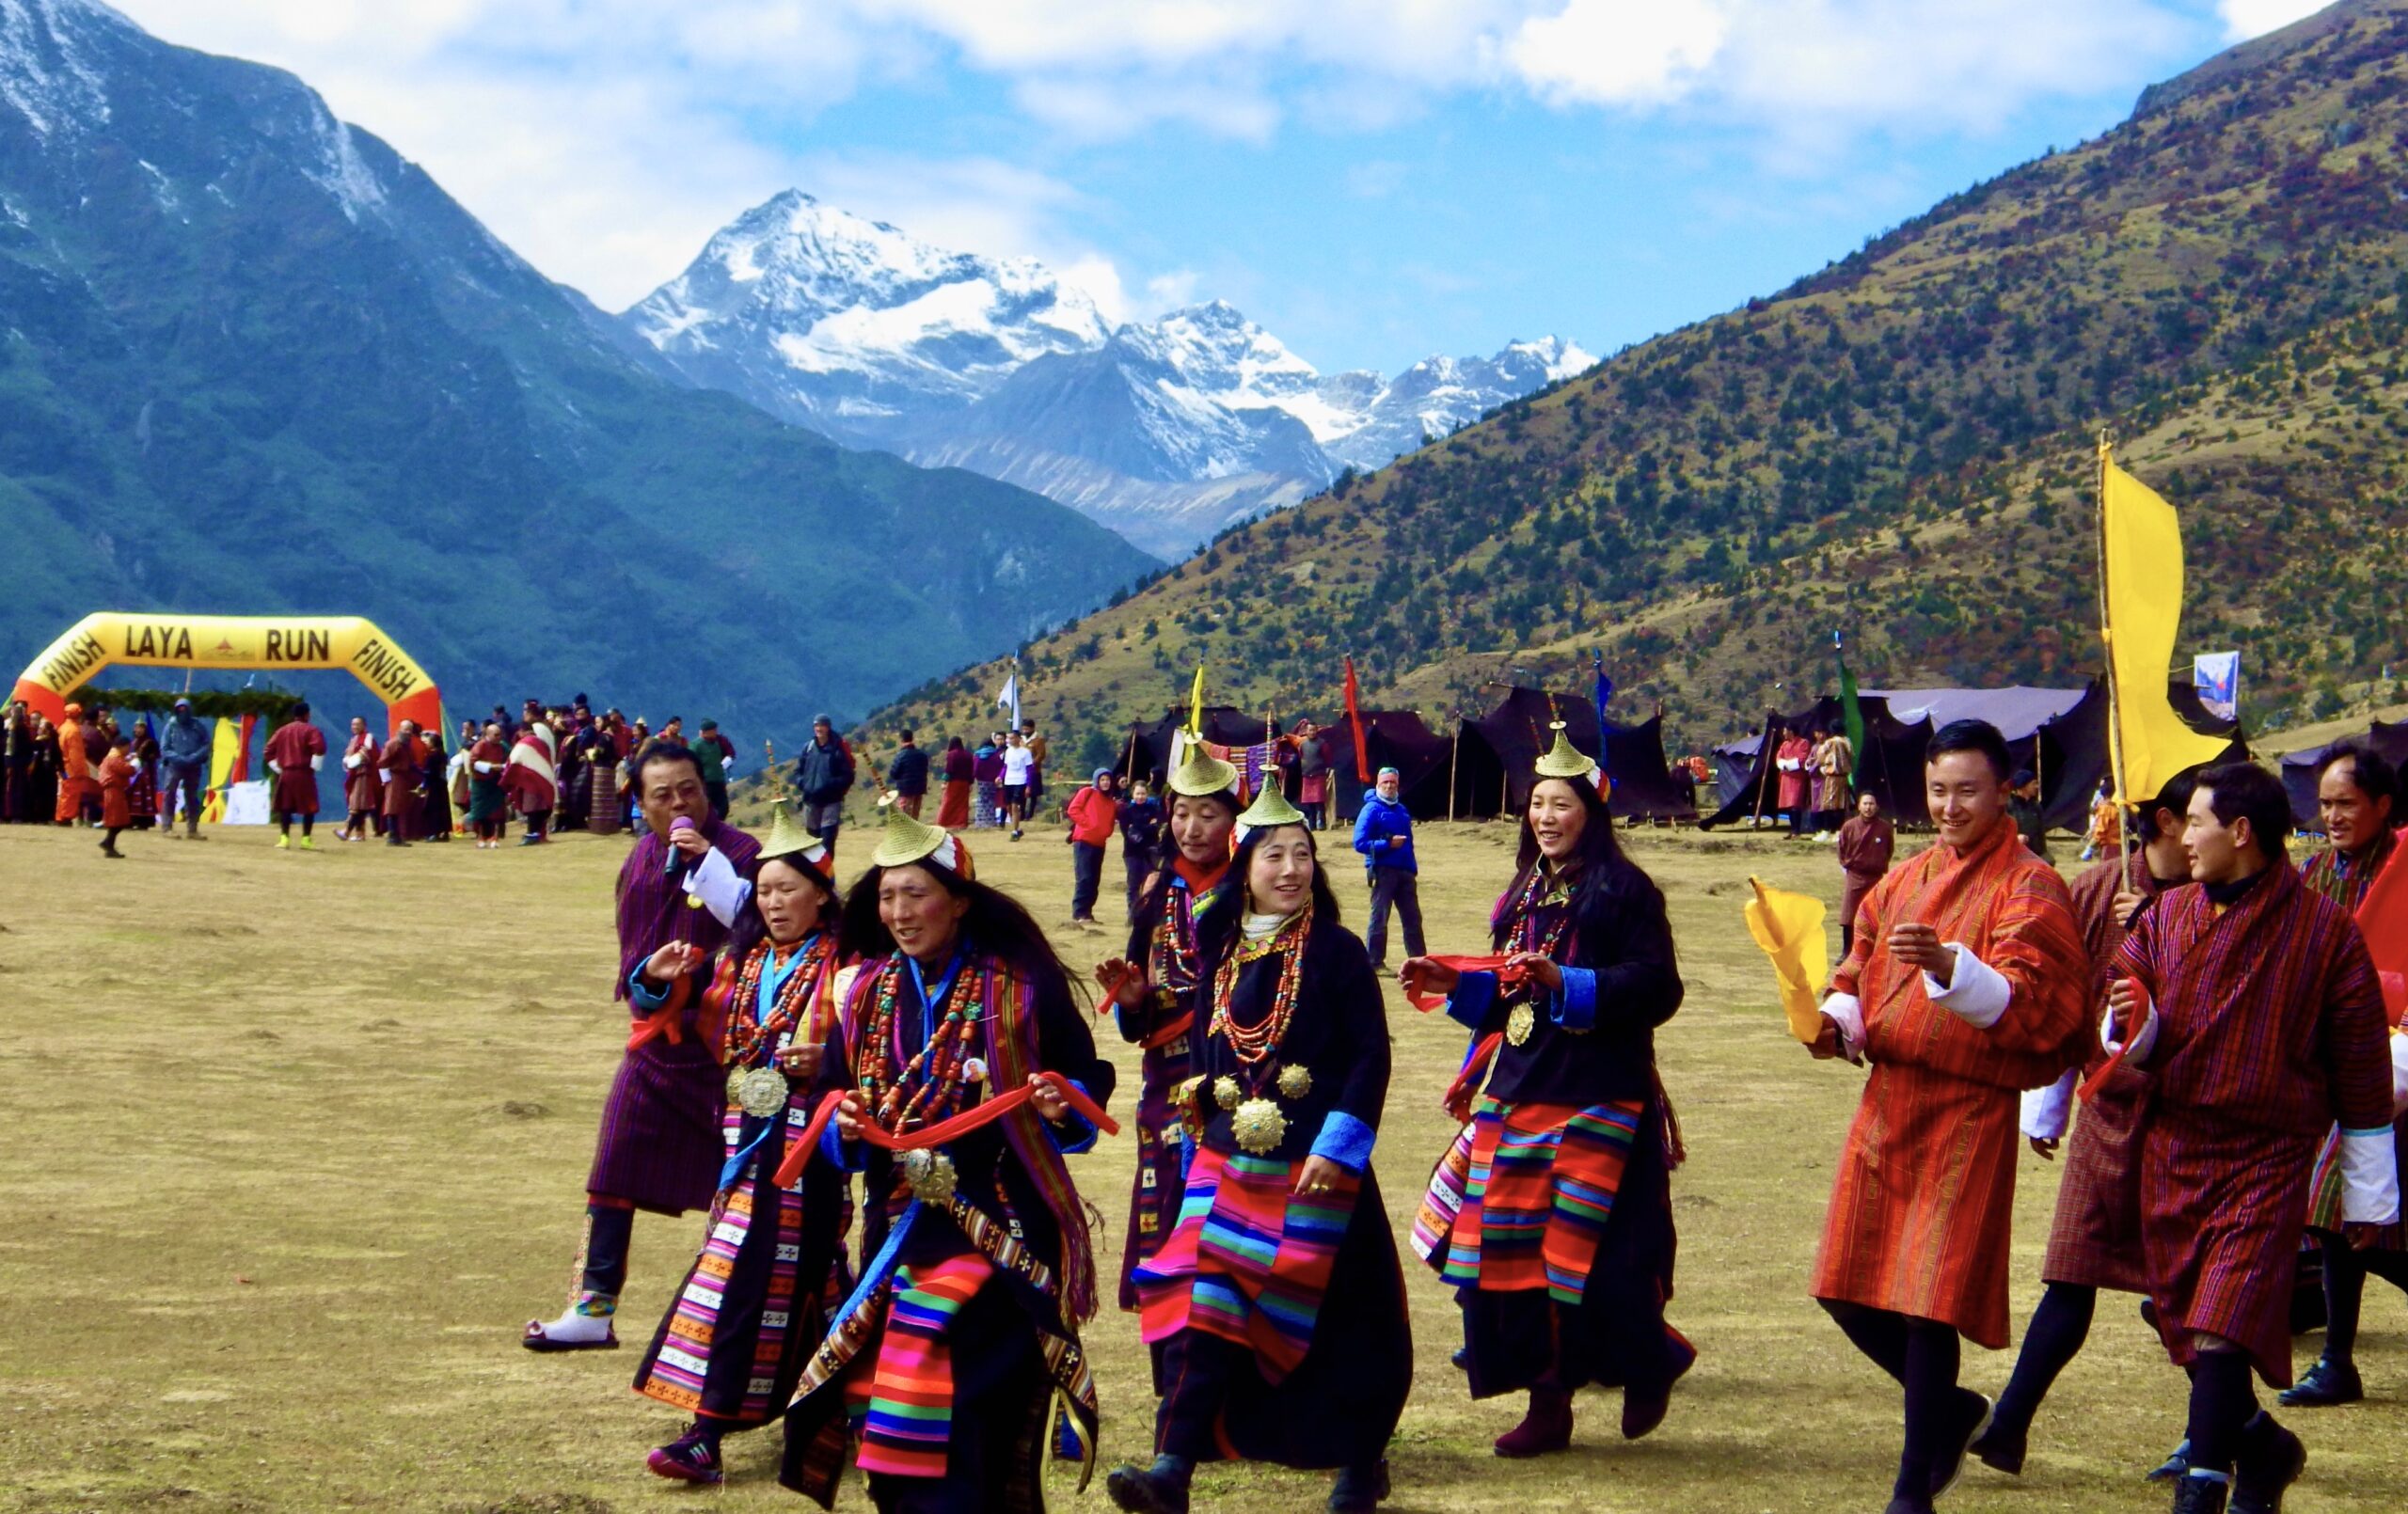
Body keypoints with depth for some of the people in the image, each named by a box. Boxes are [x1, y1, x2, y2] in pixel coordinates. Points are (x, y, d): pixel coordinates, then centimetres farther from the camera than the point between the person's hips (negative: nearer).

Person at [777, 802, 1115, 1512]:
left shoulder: (1022, 986, -5)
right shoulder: (867, 994, 8)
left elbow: (1087, 1083, -1)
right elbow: (832, 1119, 11)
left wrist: (1064, 1105, -22)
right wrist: (844, 1126, -10)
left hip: (1001, 1232, -4)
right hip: (900, 1232, 4)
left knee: (971, 1417, -12)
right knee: (898, 1426, 6)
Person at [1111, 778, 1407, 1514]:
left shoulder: (1337, 951, -6)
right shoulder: (1221, 951, 9)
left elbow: (1372, 1056, -9)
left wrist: (1338, 1147, -17)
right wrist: (1201, 1137, 18)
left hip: (1314, 1169, -4)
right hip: (1228, 1163, 4)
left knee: (1337, 1315, 4)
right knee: (1204, 1301, -8)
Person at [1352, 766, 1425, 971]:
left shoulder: (1401, 809, 16)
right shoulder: (1371, 809, -6)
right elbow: (1360, 843, -13)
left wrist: (1413, 870, 17)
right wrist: (1388, 844, -21)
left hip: (1404, 871, 7)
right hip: (1382, 871, -7)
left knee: (1413, 917, 9)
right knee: (1380, 918, -3)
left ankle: (1419, 960, 16)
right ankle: (1375, 963, 2)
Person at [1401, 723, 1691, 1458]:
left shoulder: (1624, 889, -6)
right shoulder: (1526, 893, 16)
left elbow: (1657, 986, -16)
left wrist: (1567, 982, -24)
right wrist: (1455, 984, 5)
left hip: (1594, 1096, -7)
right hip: (1517, 1090, 7)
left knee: (1589, 1252, -7)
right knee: (1508, 1247, 2)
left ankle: (1648, 1366, 21)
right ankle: (1547, 1404, 12)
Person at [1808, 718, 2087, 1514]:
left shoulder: (2030, 889, -6)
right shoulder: (1903, 880, 15)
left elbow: (2026, 1005, -19)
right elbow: (1860, 976, 23)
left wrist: (1950, 965, -35)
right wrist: (1837, 1021, 1)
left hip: (1966, 1112, -7)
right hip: (1885, 1099, 7)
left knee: (1928, 1302, -6)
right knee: (1848, 1289, 7)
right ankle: (1949, 1408, 31)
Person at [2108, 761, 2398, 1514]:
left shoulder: (2326, 930, -5)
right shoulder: (2167, 916, 6)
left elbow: (2360, 1070, -1)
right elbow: (2127, 1033, 13)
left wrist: (2369, 1194, 1)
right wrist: (2132, 1025, -14)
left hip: (2269, 1155, -5)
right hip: (2172, 1146, 5)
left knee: (2225, 1326, -15)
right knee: (2184, 1323, 11)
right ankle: (2263, 1446, 33)